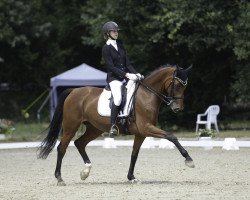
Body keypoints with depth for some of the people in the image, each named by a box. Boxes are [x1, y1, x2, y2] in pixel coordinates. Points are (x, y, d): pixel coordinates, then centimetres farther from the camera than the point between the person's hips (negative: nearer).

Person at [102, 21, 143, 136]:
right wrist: (126, 74, -21)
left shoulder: (120, 45, 16)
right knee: (118, 98, -32)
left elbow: (127, 63, 13)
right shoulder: (106, 48, -4)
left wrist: (135, 74, -4)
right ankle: (113, 125, -27)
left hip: (126, 76, 7)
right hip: (114, 78, -7)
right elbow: (111, 67, -12)